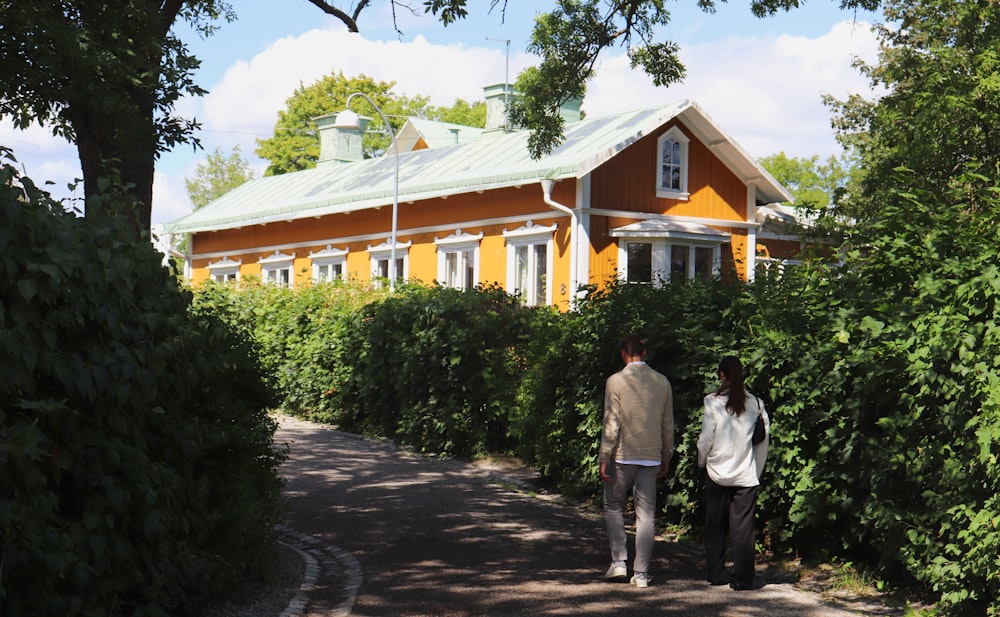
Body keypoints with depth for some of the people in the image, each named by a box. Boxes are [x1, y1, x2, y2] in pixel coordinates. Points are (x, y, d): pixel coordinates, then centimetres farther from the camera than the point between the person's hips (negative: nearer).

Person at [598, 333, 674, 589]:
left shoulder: (616, 381, -9)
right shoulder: (662, 382, 3)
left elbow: (611, 424, -11)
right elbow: (668, 425, 8)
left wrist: (604, 459, -5)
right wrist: (666, 457, 19)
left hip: (623, 455, -3)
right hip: (651, 456, 3)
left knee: (613, 506, 15)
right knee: (646, 513, 6)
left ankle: (619, 561, 6)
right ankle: (641, 573, 6)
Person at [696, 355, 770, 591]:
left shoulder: (713, 401, -7)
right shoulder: (755, 403, 0)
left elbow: (706, 438, -8)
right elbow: (764, 437, 1)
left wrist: (702, 461, 11)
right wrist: (757, 470, 12)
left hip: (717, 472, -1)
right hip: (746, 474, 1)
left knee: (715, 525, 12)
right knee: (743, 527, 4)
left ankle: (716, 574, 19)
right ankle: (742, 578, 1)